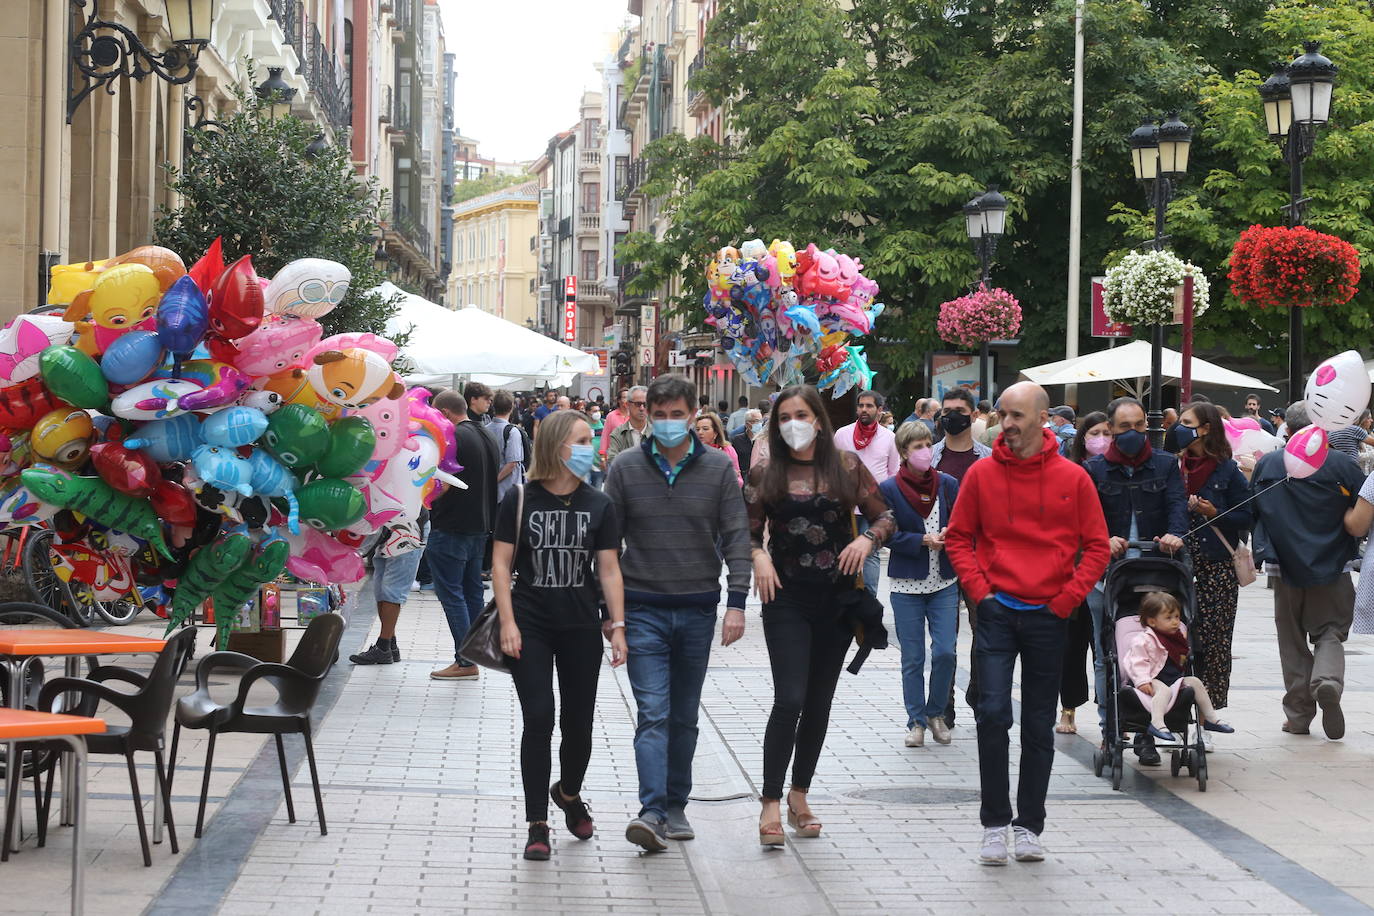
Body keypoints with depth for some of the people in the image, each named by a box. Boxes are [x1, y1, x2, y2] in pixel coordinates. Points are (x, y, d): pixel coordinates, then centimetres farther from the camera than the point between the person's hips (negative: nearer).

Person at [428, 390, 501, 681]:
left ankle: (465, 662, -6)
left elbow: (443, 485, -18)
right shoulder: (487, 437, 13)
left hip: (451, 529, -9)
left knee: (451, 593, -4)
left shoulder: (453, 438, -15)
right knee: (472, 592, 13)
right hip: (480, 526, 9)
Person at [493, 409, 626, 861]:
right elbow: (500, 563, -3)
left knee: (579, 721, 9)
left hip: (581, 629, 2)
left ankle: (569, 793, 38)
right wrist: (508, 623, -10)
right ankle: (537, 824, 2)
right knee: (538, 720, -6)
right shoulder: (521, 500, -4)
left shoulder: (598, 505, 2)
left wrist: (618, 627, -3)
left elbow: (609, 570, 3)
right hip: (531, 628, -2)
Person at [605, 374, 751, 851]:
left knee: (685, 717, 11)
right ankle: (652, 811, -16)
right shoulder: (626, 467, 0)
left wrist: (736, 602, -8)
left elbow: (736, 537, 1)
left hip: (698, 609, 2)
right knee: (653, 713, -11)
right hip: (644, 609, -1)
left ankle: (676, 806, 21)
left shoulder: (718, 468, 1)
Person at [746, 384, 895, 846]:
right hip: (787, 598, -2)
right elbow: (748, 530, 4)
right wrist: (759, 556, -15)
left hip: (837, 597, 2)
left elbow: (885, 516, 7)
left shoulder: (847, 465, 3)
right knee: (789, 699, -13)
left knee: (819, 702, 9)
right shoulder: (765, 472, 2)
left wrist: (867, 539, -13)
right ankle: (771, 803, -5)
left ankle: (799, 795, 24)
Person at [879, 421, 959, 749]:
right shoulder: (889, 489, -4)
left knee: (945, 651, -5)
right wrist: (923, 541, -18)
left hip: (944, 583, 2)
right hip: (907, 584, -2)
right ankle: (916, 721, 16)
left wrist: (949, 535, -13)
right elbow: (887, 535, -6)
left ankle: (936, 712, 17)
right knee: (912, 658, 4)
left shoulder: (948, 484, 4)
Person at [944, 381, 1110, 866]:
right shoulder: (981, 474, 0)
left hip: (1048, 615, 0)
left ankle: (1029, 826, 17)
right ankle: (994, 825, 2)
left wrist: (1067, 599, -6)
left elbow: (1097, 547, 3)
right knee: (993, 714, -9)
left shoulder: (1072, 478, -1)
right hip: (997, 611, 0)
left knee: (1039, 726, 7)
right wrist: (979, 589, -4)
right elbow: (958, 537, 7)